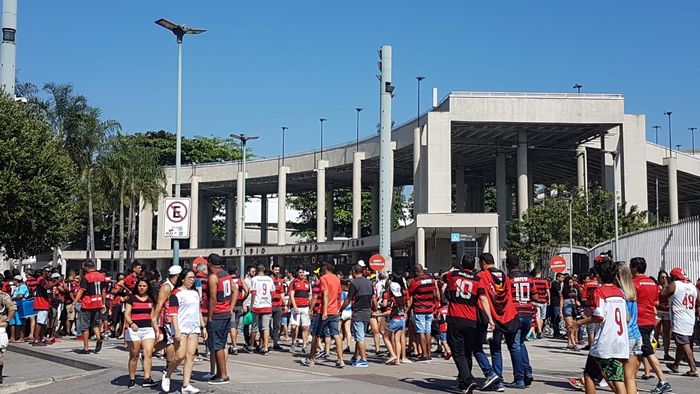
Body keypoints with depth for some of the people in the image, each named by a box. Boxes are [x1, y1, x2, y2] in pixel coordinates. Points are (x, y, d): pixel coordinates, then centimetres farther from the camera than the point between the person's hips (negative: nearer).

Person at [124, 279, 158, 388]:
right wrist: (131, 323, -27)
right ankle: (132, 379, 13)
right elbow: (126, 314, -8)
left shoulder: (151, 300, 14)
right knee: (134, 356, 3)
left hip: (148, 329, 3)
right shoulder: (131, 299, 1)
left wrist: (157, 330, 17)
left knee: (148, 354, -10)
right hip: (134, 330, -3)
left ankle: (147, 379, -12)